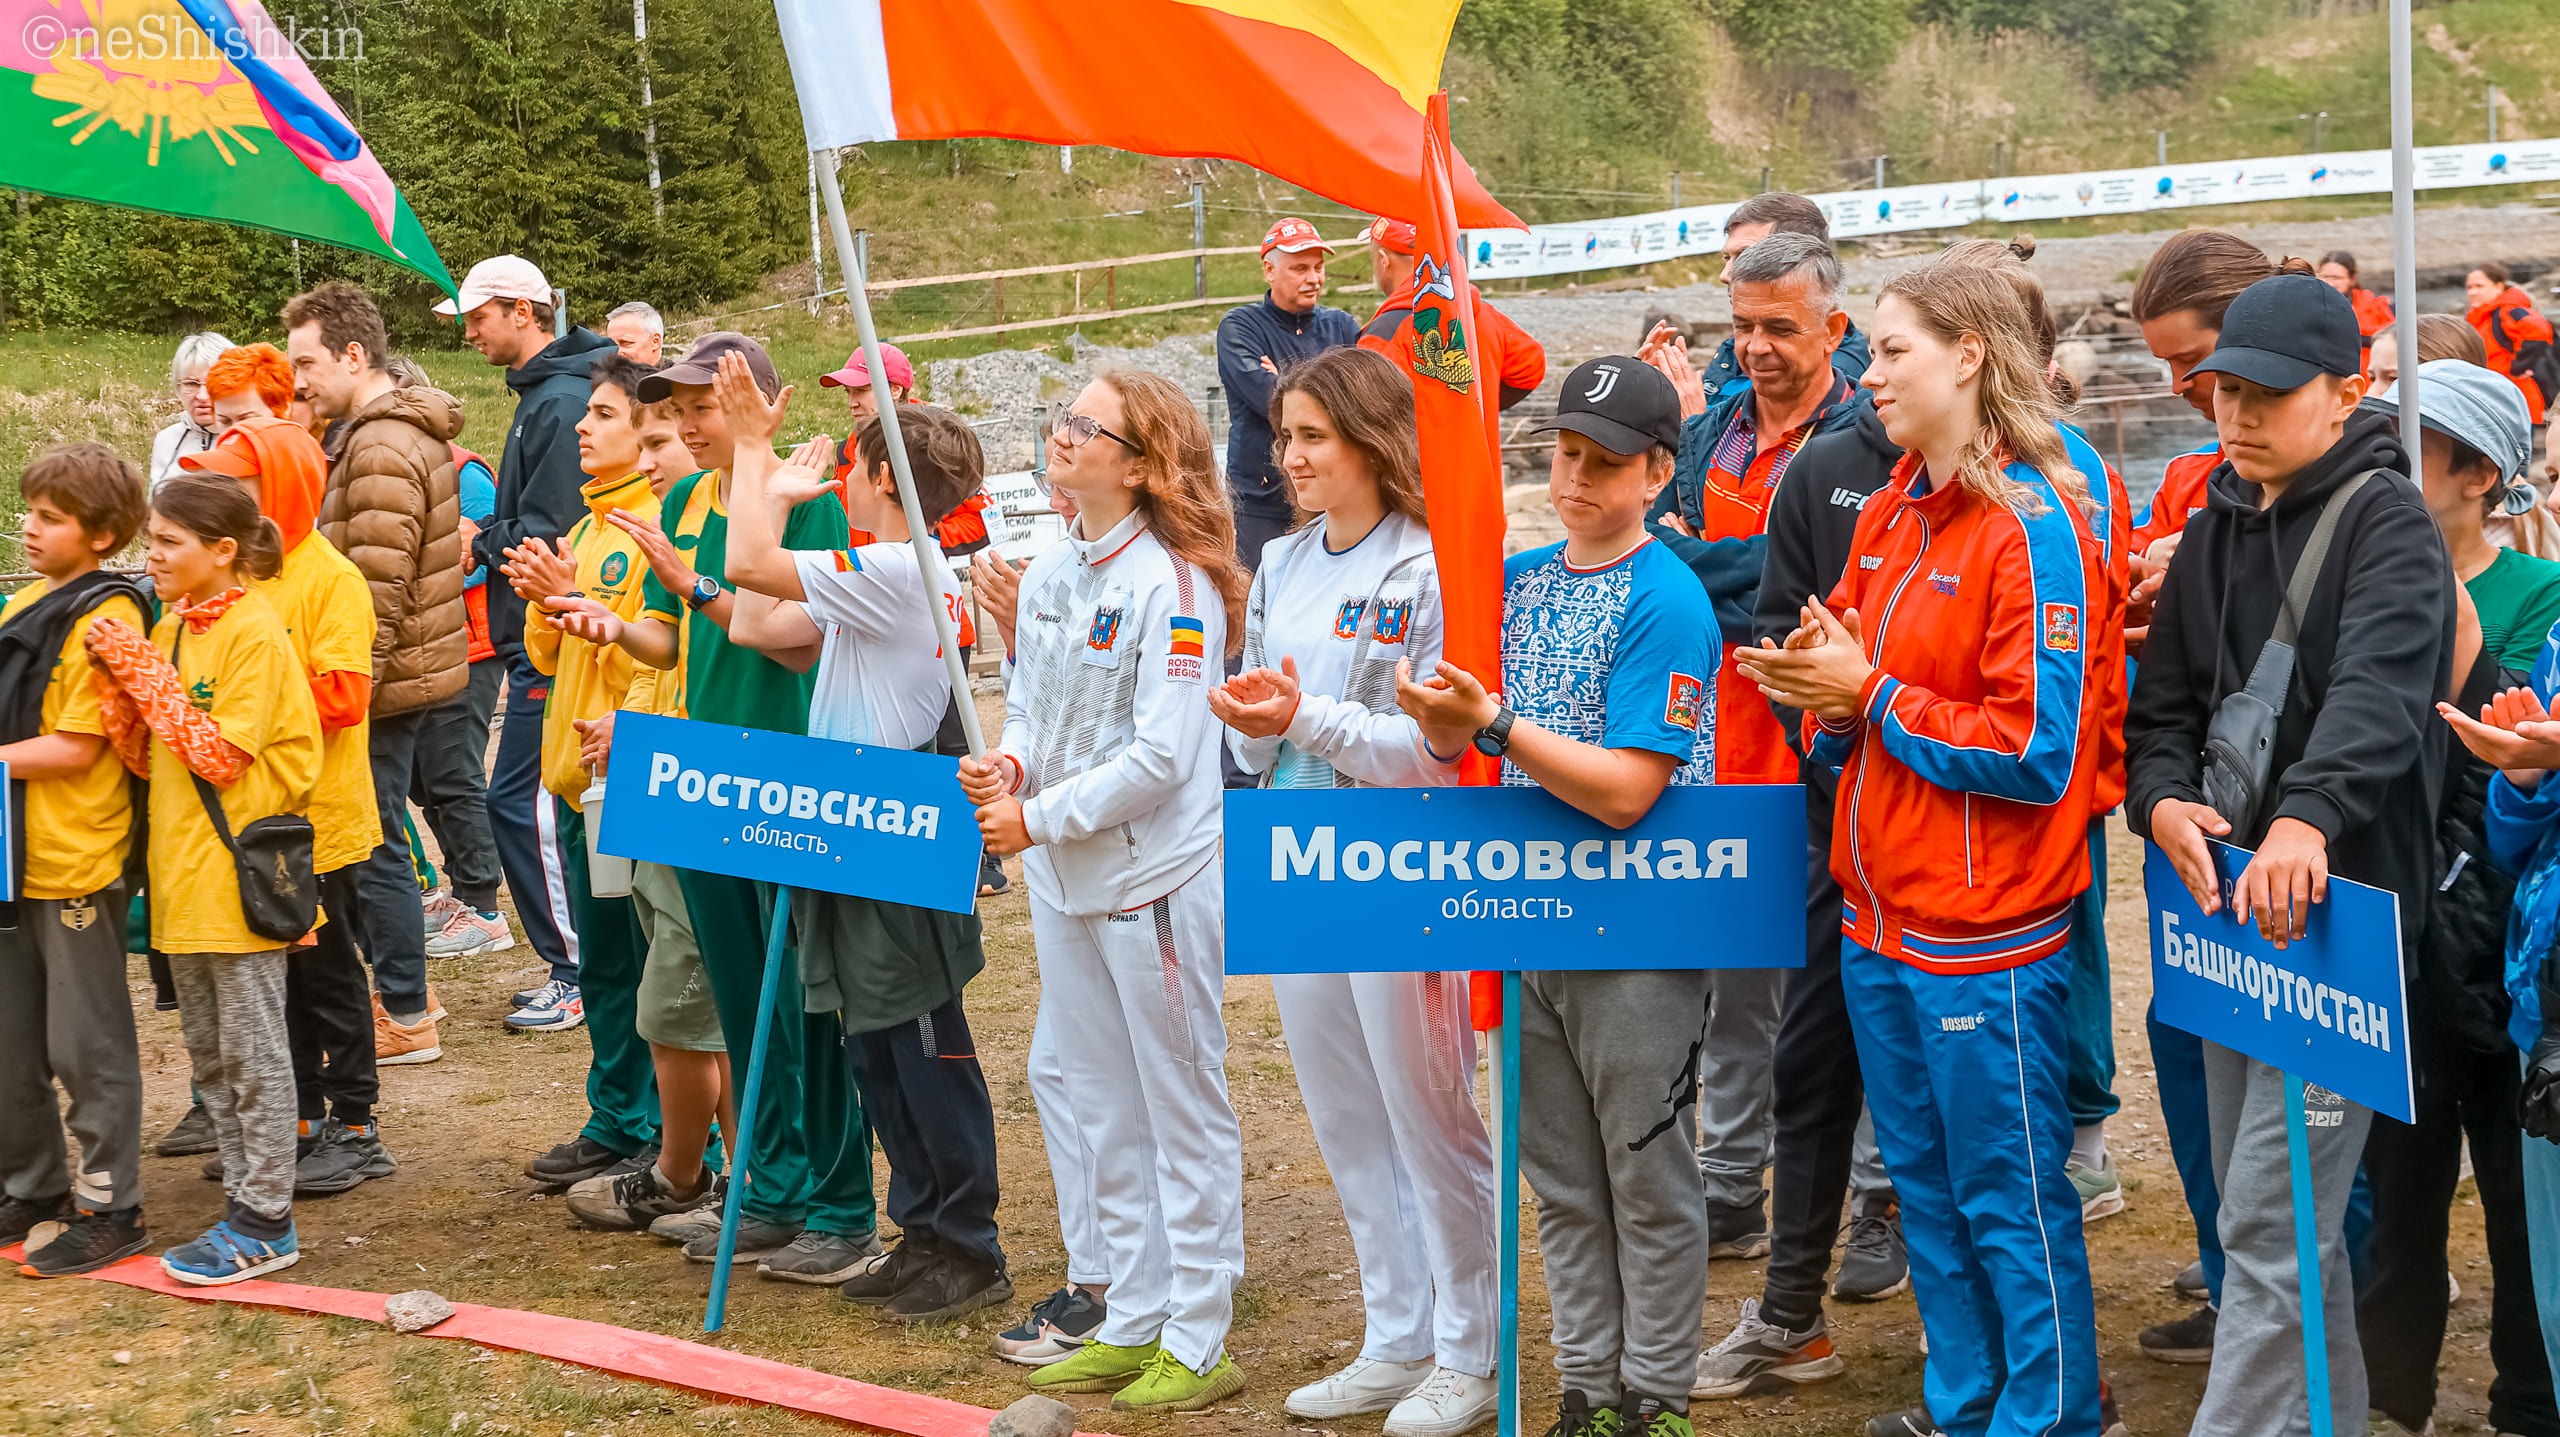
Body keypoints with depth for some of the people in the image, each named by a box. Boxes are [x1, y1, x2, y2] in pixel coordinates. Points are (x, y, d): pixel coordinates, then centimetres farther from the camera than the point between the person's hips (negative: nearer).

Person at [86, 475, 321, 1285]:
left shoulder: (254, 634, -13)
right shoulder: (166, 632, 10)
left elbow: (220, 755, -19)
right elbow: (144, 758, 9)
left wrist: (146, 671, -17)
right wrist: (119, 682, -6)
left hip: (237, 874, -8)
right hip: (182, 875, 8)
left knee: (253, 1052, -1)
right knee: (208, 1052, 14)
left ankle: (264, 1224, 6)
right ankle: (246, 1199, 24)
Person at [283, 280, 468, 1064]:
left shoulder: (382, 449, -18)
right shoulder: (406, 431, 15)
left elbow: (380, 590, -22)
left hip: (387, 678, -10)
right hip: (405, 669, 10)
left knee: (374, 845, -2)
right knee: (376, 837, 17)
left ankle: (405, 1017, 5)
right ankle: (404, 987, 26)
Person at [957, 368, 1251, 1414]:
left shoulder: (1171, 584, -15)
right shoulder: (1047, 576, 9)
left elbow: (1160, 756, -19)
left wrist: (1036, 819, -15)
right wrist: (1007, 764, -5)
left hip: (1157, 874, -8)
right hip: (1062, 877, 8)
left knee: (1184, 1110, 2)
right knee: (1104, 1110, 16)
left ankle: (1197, 1344, 10)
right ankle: (1132, 1322, 27)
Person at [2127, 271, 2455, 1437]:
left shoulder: (2386, 520, -9)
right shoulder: (2216, 528, 13)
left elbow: (2379, 686, -27)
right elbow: (2165, 698, 12)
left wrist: (2306, 816, -43)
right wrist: (2164, 798, -10)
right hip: (2228, 901, 8)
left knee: (2269, 1225, -9)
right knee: (2272, 1208, 17)